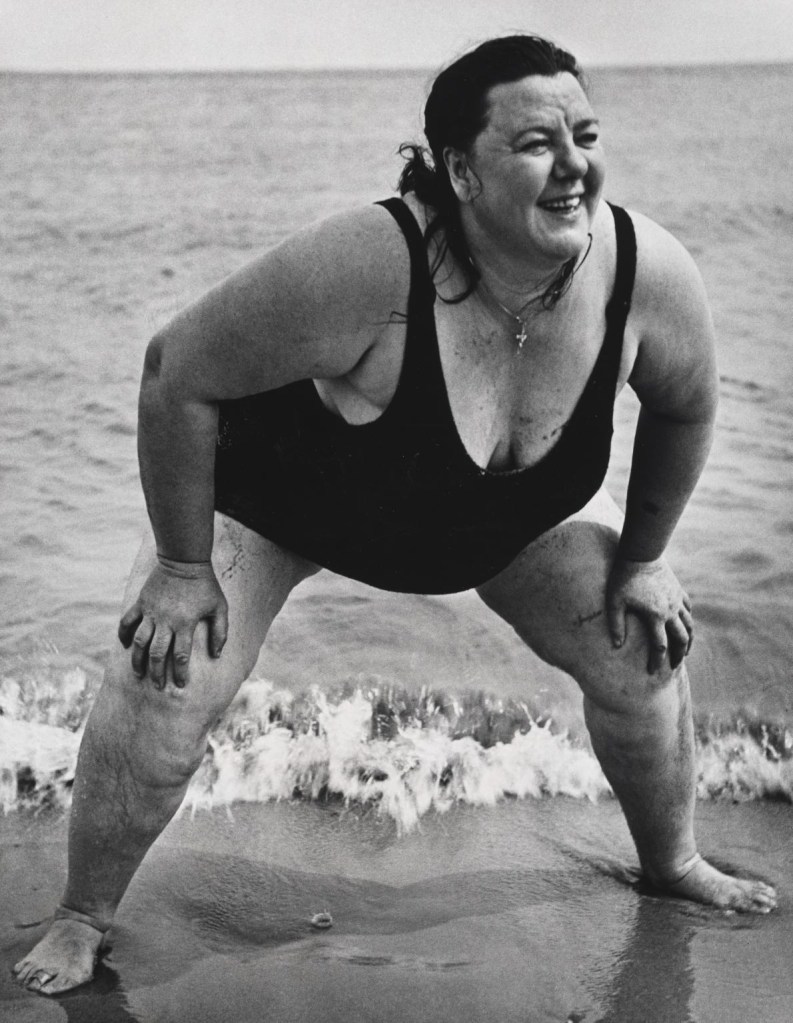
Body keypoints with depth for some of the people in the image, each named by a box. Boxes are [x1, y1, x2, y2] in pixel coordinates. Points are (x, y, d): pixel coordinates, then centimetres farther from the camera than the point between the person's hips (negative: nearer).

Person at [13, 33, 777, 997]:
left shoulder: (651, 276, -30)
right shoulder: (370, 266, -44)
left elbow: (683, 409, -5)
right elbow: (176, 373, -32)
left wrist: (642, 559, 2)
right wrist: (183, 570, -24)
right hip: (275, 485, -4)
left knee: (643, 649, 3)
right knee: (164, 686, -16)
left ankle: (672, 863, 34)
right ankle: (81, 920, 11)